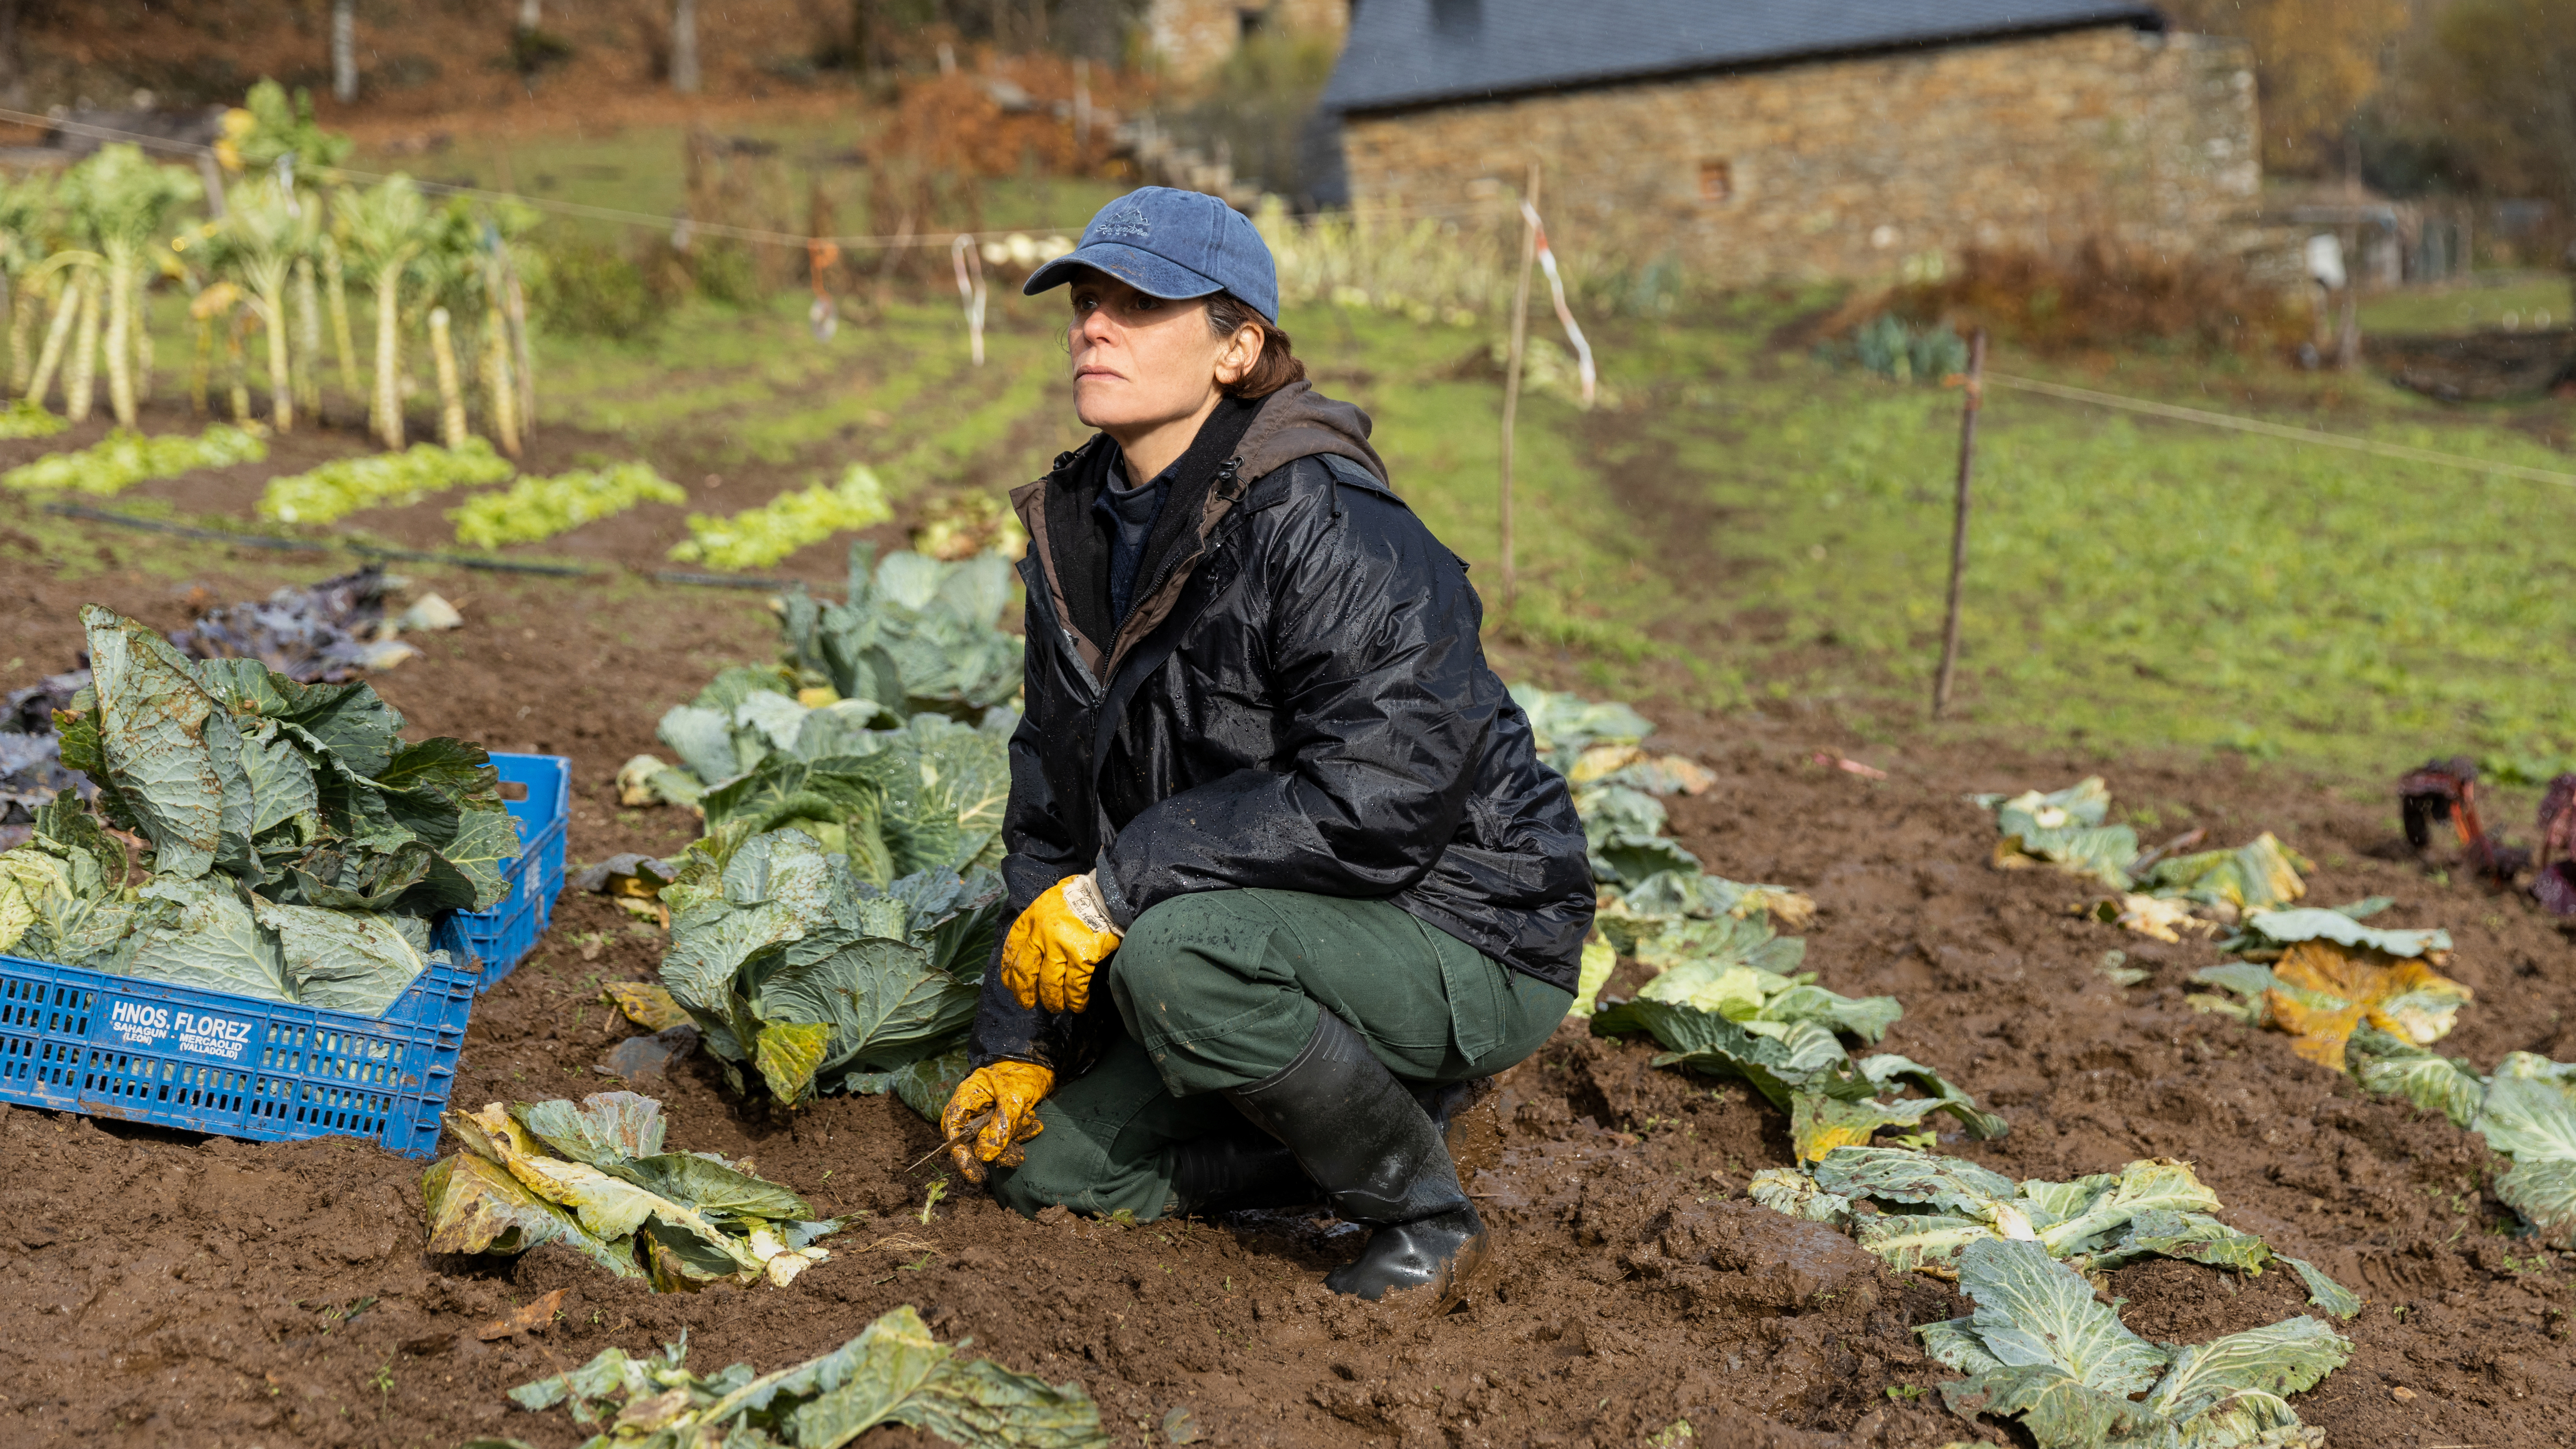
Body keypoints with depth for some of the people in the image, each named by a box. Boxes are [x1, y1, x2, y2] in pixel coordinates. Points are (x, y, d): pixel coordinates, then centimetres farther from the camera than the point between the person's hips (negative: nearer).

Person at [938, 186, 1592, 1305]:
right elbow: (1053, 806, 9)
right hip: (1286, 924, 8)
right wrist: (1017, 1041, 3)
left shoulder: (1332, 531, -23)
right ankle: (1362, 1124, 17)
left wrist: (1121, 885, -28)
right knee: (1042, 1163, 3)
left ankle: (1424, 1210, -11)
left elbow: (1377, 801, -32)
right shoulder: (1079, 534, 4)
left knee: (1177, 953, -35)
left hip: (1466, 944, -8)